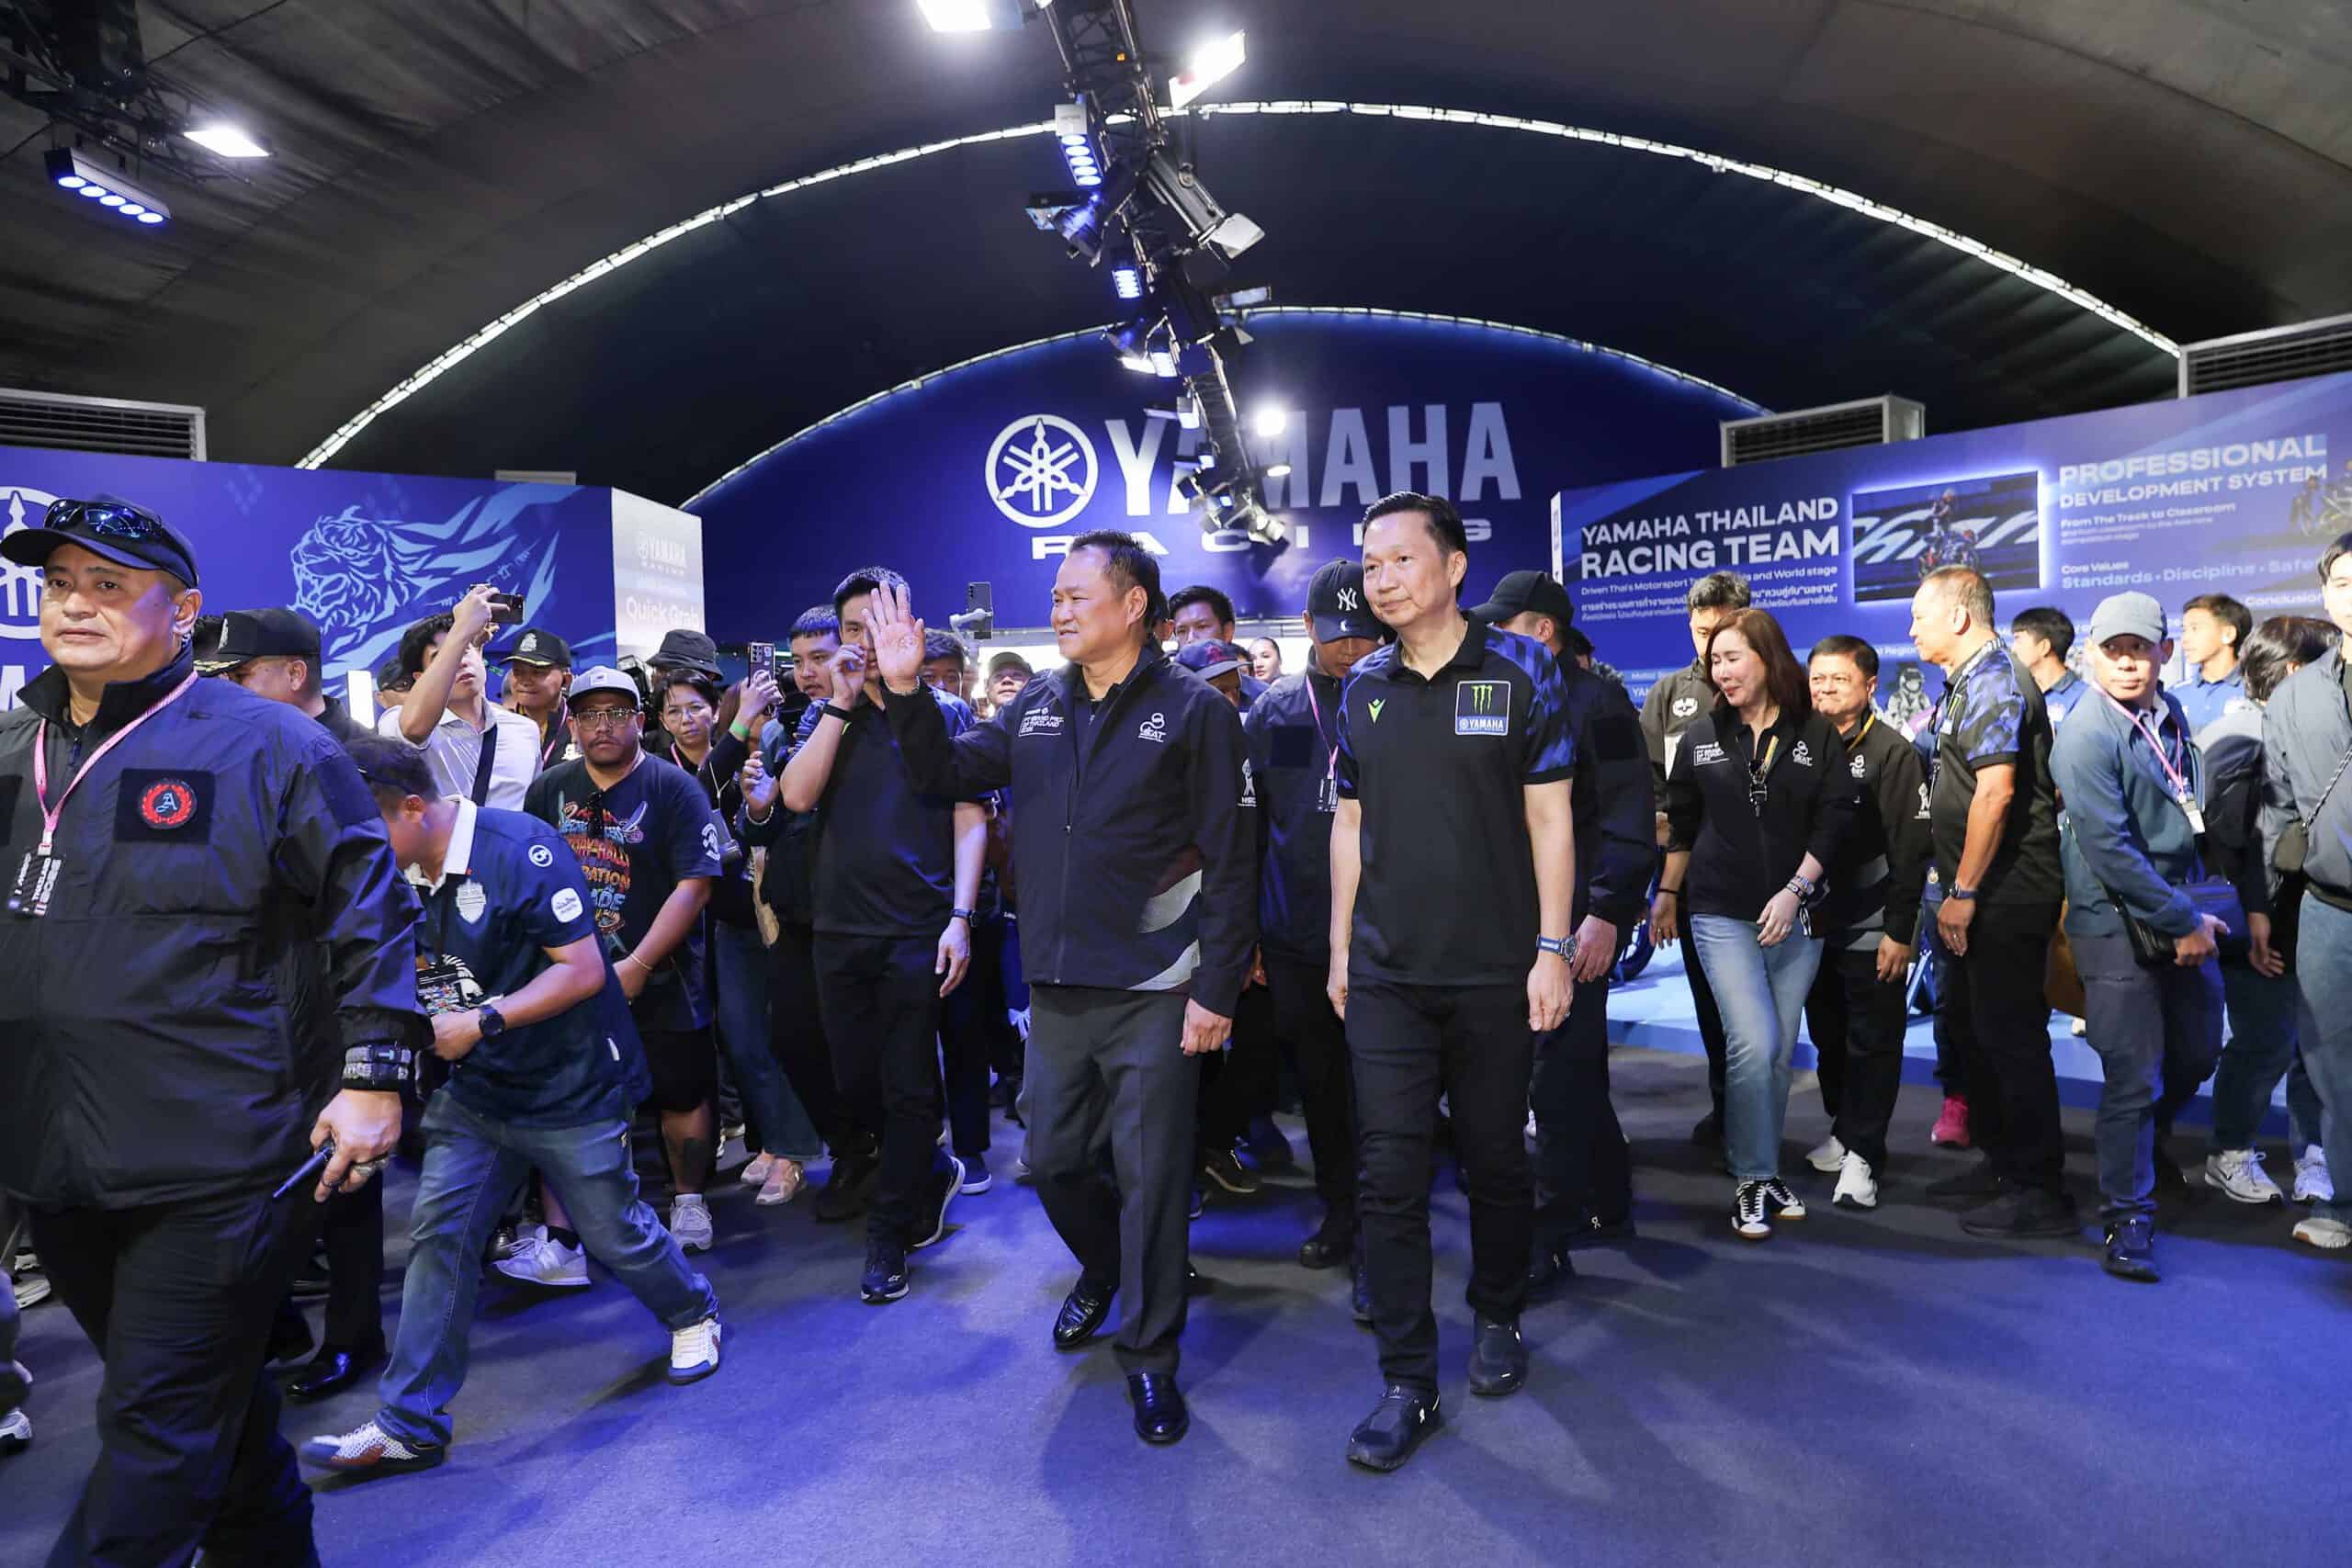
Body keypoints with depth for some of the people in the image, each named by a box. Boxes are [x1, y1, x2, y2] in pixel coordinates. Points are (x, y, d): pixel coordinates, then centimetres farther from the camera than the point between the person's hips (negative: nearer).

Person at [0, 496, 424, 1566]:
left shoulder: (268, 744, -8)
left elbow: (372, 911, -9)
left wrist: (374, 1076, -14)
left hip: (215, 1165, -7)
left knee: (161, 1427, 1)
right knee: (211, 1390, 22)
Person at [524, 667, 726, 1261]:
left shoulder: (674, 788, -8)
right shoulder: (548, 790, 7)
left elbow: (695, 884, -14)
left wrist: (638, 965, -18)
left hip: (660, 980, -3)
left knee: (682, 1096, 9)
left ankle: (688, 1203, 31)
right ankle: (561, 1240, 10)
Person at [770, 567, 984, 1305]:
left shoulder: (944, 711, 1)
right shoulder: (826, 717, 10)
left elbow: (970, 819, -4)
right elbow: (797, 796, -7)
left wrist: (960, 918, -13)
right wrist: (842, 701, -10)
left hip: (917, 930, -4)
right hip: (840, 929, 4)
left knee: (908, 1089, 2)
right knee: (858, 1081, 13)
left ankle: (889, 1235, 17)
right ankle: (933, 1173, 37)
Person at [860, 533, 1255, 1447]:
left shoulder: (1193, 710, -7)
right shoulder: (1037, 707, 8)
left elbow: (1230, 860, -9)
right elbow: (945, 773, 12)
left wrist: (1217, 989, -13)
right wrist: (907, 691, -3)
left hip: (1154, 993, -5)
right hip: (1055, 986, 5)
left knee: (1150, 1178, 3)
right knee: (1053, 1158, 17)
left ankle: (1149, 1359, 22)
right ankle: (1101, 1269, 47)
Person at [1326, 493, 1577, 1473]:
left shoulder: (1519, 672, -3)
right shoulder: (1363, 688, 6)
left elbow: (1549, 816, -4)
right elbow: (1350, 822, 10)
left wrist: (1553, 947, -9)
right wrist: (1340, 946, 9)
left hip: (1495, 974, -2)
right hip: (1385, 976, 3)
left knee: (1495, 1160, 13)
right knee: (1389, 1174, 0)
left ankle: (1497, 1318, 37)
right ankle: (1407, 1382, 11)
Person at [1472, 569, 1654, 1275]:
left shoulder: (1594, 700, -9)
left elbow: (1630, 819, -15)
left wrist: (1606, 913, -20)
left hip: (1574, 921, -8)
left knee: (1560, 1076, -3)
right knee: (1577, 1068, 18)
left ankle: (1549, 1236, 6)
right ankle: (1608, 1203, 32)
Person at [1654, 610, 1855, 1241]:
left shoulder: (1816, 734, 1)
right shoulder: (1701, 737, 5)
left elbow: (1834, 822, -3)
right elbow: (1682, 823, 12)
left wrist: (1795, 892, -12)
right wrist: (1667, 894, 15)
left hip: (1796, 918, 1)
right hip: (1722, 915, -1)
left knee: (1780, 1052, 7)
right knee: (1752, 1045, -11)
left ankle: (1766, 1171, 23)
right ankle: (1751, 1181, 1)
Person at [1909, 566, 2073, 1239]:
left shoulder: (1993, 682, -15)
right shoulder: (1967, 682, 17)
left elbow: (1995, 791, -24)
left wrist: (1964, 891, -22)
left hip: (2006, 894, -11)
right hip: (1984, 895, 11)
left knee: (2011, 1034, -4)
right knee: (1969, 1023, 18)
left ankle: (2040, 1191, 5)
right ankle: (2000, 1161, 31)